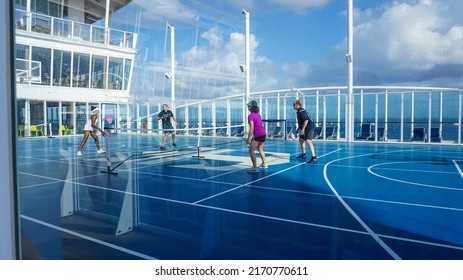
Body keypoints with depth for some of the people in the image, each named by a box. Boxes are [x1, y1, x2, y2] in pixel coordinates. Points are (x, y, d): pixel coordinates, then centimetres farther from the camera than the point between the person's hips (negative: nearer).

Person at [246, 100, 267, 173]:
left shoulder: (250, 116, -14)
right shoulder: (258, 114, 11)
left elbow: (252, 128, -19)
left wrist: (248, 138, -18)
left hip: (258, 136, -9)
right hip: (263, 134, 9)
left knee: (251, 151, -3)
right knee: (260, 149, 26)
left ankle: (255, 168, -7)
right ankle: (264, 164, 40)